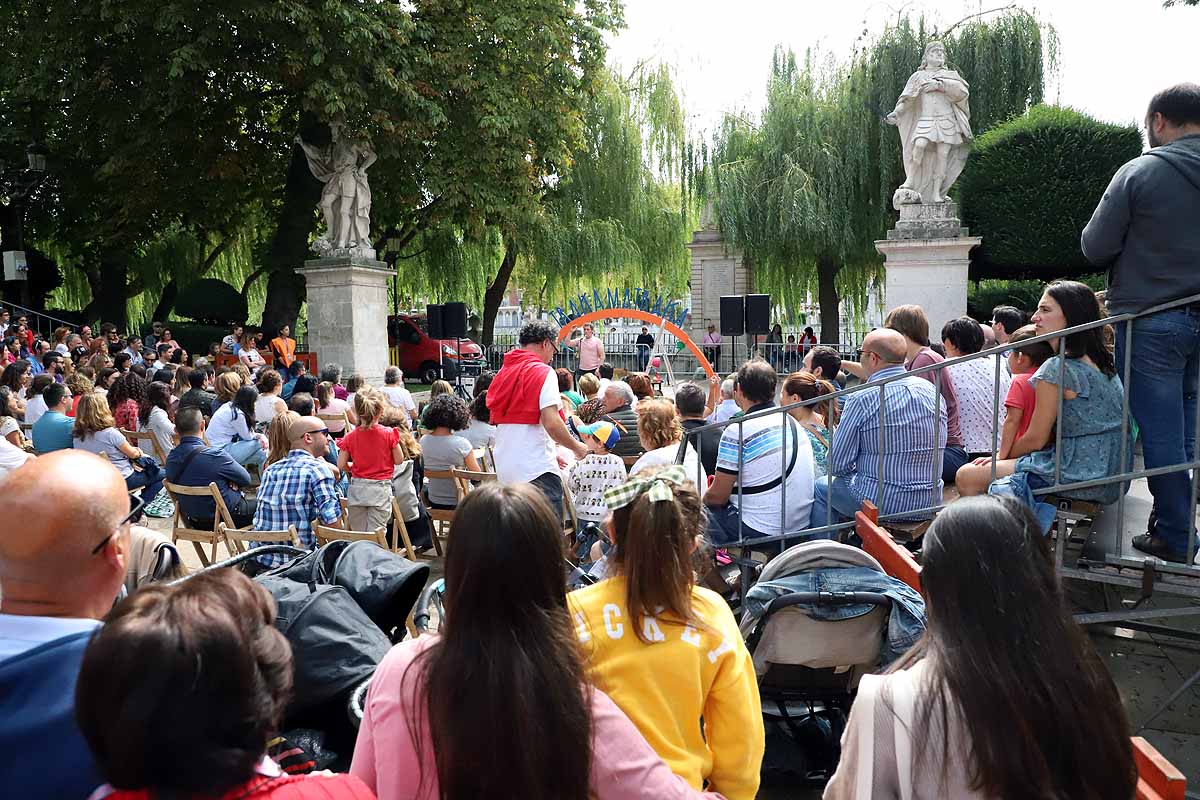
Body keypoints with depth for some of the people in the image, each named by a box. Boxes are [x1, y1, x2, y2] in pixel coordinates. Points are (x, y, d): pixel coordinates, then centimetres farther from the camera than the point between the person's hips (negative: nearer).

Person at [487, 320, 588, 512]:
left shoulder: (503, 372, 15)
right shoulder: (543, 372, -8)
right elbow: (552, 423, -18)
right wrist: (576, 447, -1)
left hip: (504, 470, 7)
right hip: (537, 470, -7)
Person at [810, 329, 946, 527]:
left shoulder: (862, 399, -16)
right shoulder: (932, 391, 2)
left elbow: (837, 464, -12)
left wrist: (857, 470, 12)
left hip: (881, 503, -6)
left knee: (821, 489, 19)